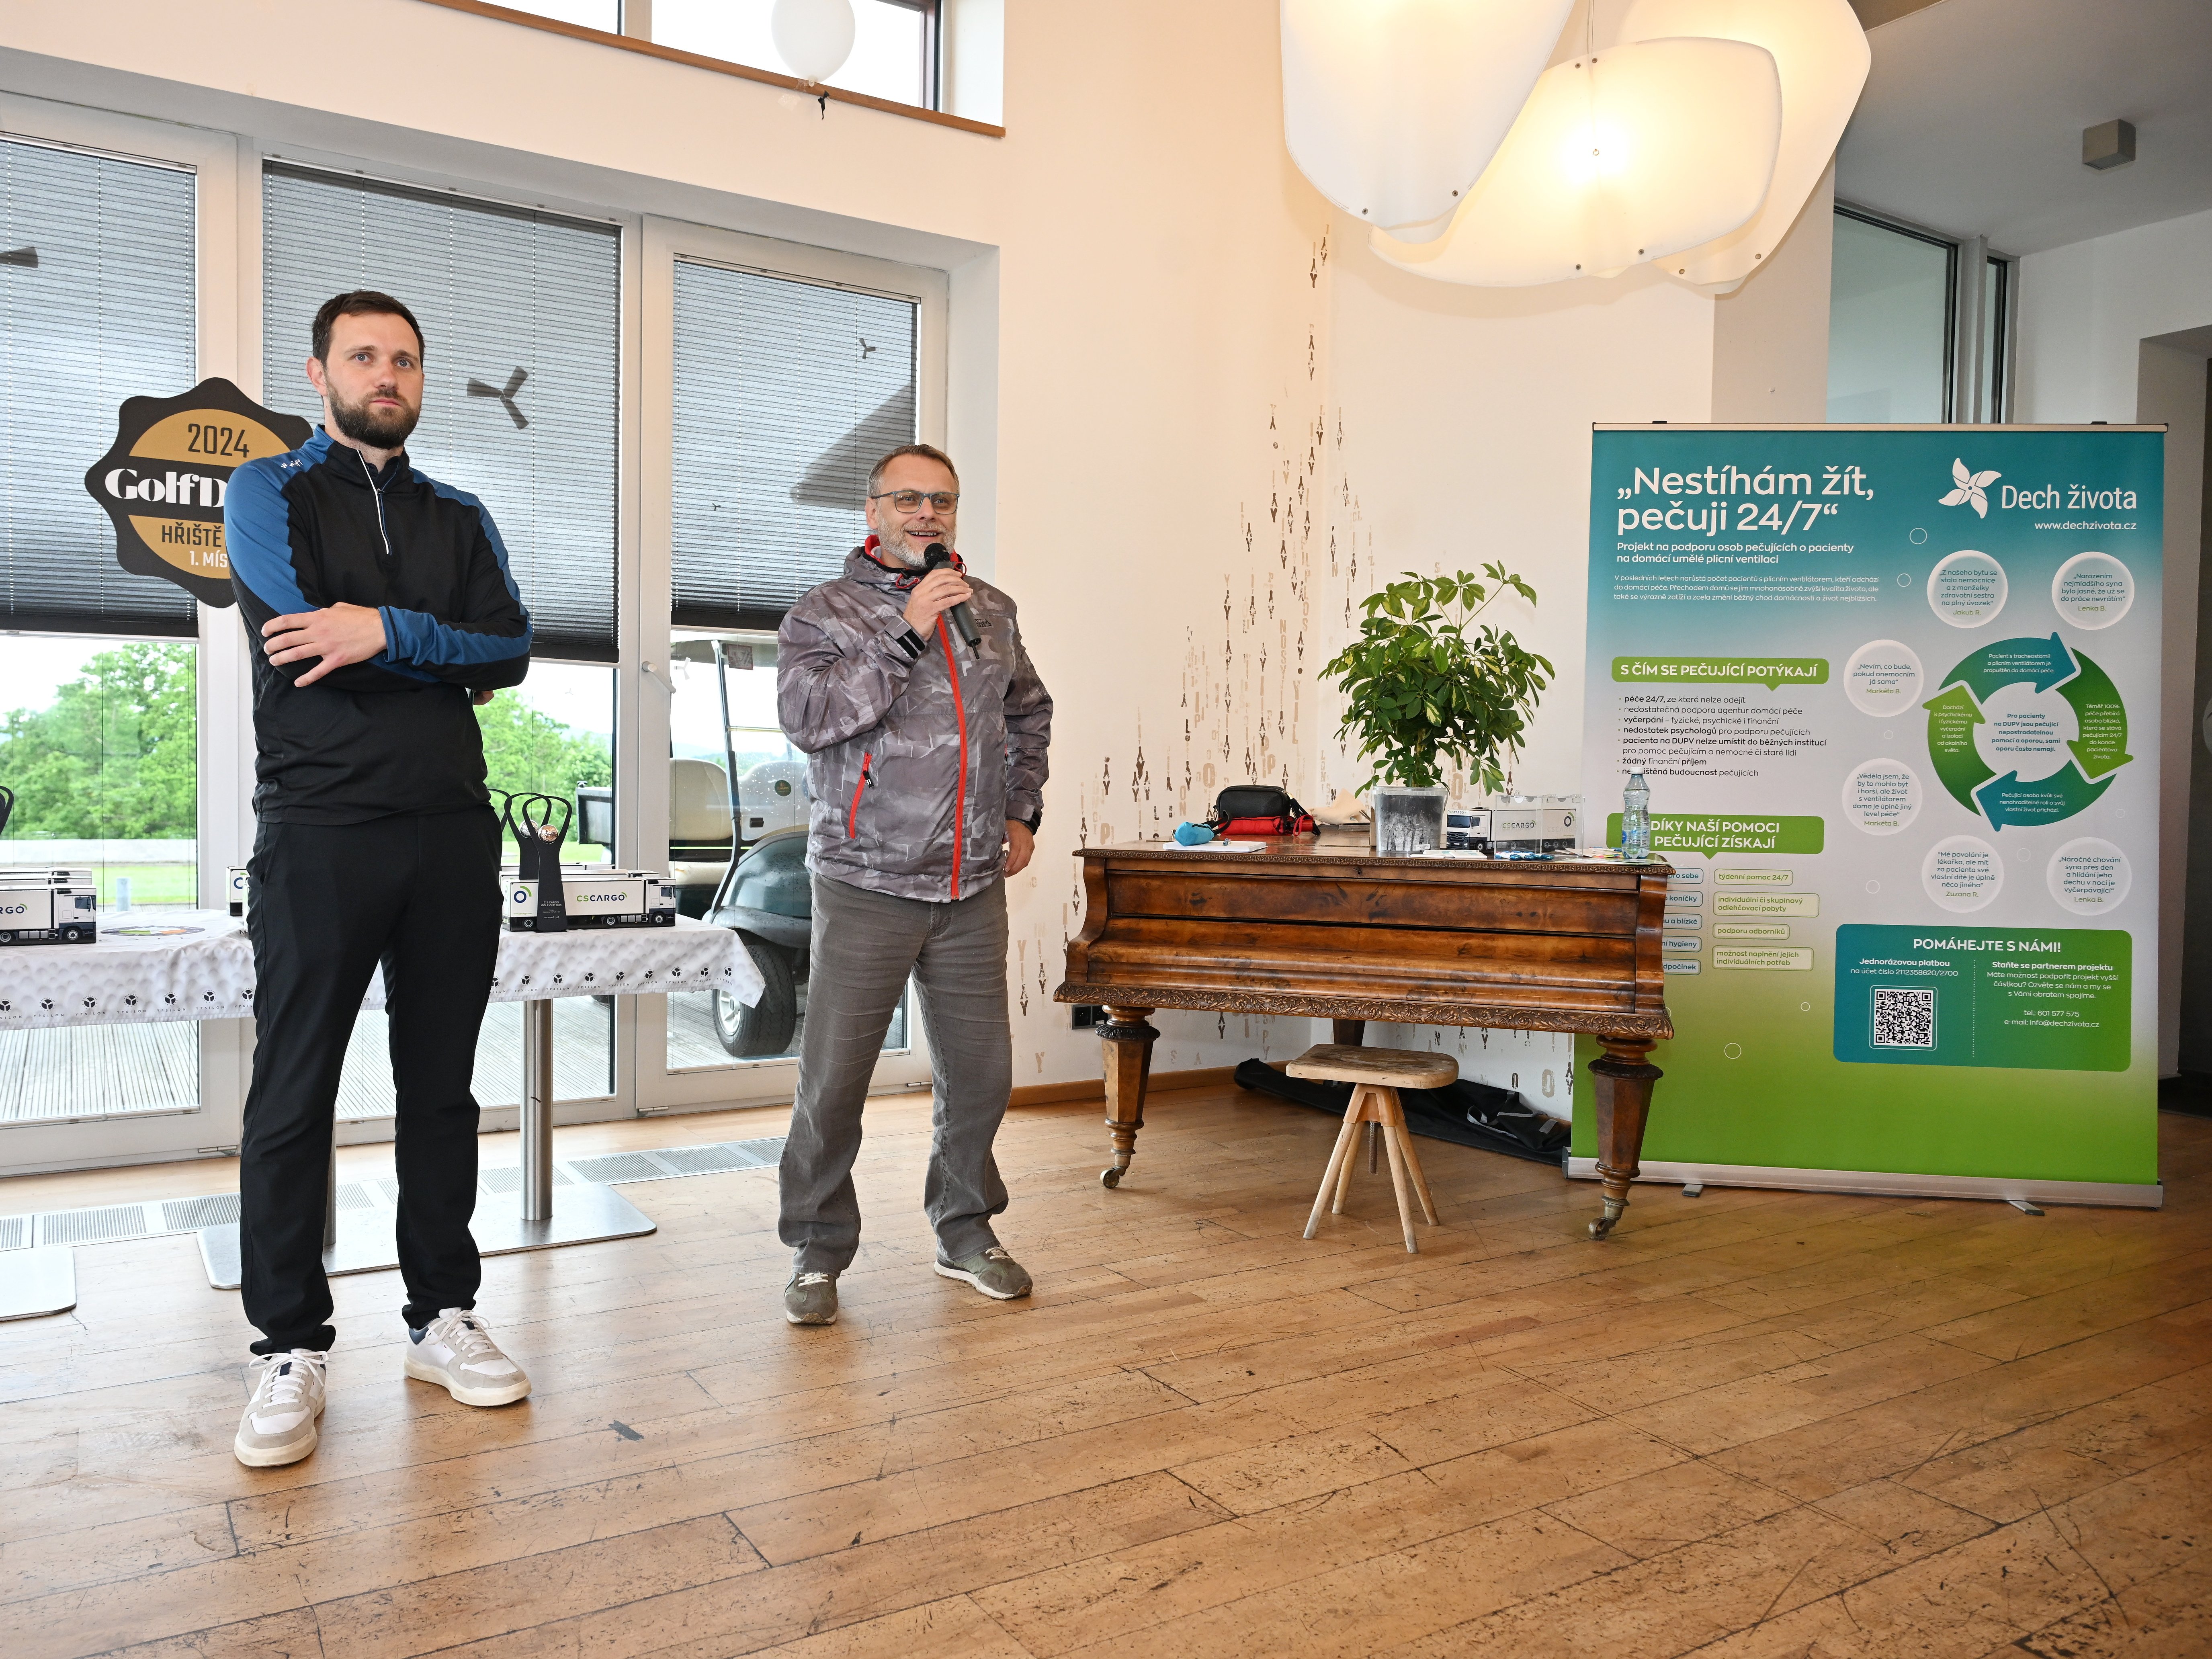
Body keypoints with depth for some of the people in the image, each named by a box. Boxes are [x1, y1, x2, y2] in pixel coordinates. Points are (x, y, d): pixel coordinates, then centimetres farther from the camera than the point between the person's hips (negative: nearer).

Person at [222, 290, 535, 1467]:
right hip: (320, 830, -3)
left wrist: (388, 633, -9)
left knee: (442, 1086, 8)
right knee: (293, 1095, 0)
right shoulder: (271, 492, 7)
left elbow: (514, 649, 1)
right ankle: (290, 1349, 12)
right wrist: (449, 652, -5)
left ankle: (442, 1316, 19)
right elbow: (302, 631, -11)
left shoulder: (460, 519, 17)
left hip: (453, 836, 4)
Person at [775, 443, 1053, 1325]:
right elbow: (806, 716, -17)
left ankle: (965, 1229, 29)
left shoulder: (991, 610, 13)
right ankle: (818, 1250, 17)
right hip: (867, 887, -4)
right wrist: (907, 636, -19)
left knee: (979, 1070, 10)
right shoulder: (824, 613, 0)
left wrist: (1022, 811, 18)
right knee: (833, 1079, -1)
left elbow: (1029, 712, 27)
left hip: (974, 889, 4)